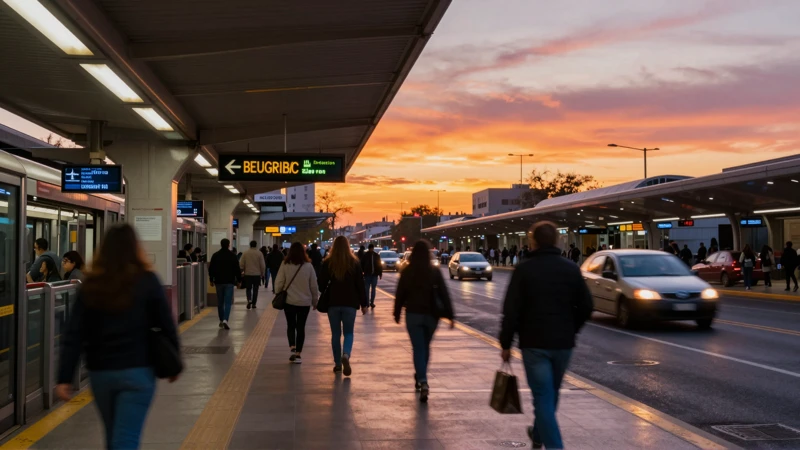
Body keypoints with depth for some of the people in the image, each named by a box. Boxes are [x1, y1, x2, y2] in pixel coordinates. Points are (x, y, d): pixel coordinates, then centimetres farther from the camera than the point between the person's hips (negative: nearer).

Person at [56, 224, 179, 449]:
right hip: (137, 371, -3)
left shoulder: (91, 285, 0)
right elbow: (166, 325, -4)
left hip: (100, 372, 4)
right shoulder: (147, 281, -7)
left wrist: (65, 377, -3)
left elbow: (74, 335, -4)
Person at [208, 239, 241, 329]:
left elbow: (211, 269, 4)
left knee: (220, 302, 14)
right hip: (229, 281, -2)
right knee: (228, 302, -5)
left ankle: (221, 320, 21)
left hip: (219, 281, 2)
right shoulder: (233, 255, -4)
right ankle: (225, 320, -21)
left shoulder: (215, 255, 2)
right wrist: (239, 280, 4)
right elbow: (237, 269, -5)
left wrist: (211, 280, 12)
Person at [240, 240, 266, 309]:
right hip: (257, 274, 0)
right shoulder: (259, 253, -5)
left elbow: (241, 264, -2)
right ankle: (253, 303, 11)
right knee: (255, 289, 10)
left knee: (248, 288, 11)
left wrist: (242, 272, 12)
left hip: (248, 274, 0)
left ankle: (249, 300, -12)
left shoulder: (245, 253, -2)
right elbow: (263, 265, -4)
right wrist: (262, 274, 8)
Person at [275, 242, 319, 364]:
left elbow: (278, 284, -7)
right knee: (301, 327, 9)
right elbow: (314, 286, -1)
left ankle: (292, 348, -3)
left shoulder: (285, 265, -9)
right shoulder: (308, 266, -7)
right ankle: (298, 354, 8)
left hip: (289, 301, 0)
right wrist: (315, 301, 11)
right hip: (305, 302, 0)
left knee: (291, 325, 15)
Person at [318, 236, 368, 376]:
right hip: (350, 303, 0)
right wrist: (363, 304, 6)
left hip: (333, 303, 0)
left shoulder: (327, 263, -3)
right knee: (348, 333, 8)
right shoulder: (355, 263, -2)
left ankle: (337, 364, 12)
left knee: (335, 333, 11)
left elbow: (322, 284, 0)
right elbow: (360, 285, -1)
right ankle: (346, 355, -19)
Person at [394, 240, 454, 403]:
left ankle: (422, 382, -18)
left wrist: (397, 313, 13)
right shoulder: (435, 271, -4)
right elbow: (444, 294, -5)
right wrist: (450, 315, -3)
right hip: (431, 314, 1)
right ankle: (421, 377, 33)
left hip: (413, 314, -1)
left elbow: (400, 294, 1)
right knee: (425, 346, 19)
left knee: (418, 348, -2)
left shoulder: (407, 272, -4)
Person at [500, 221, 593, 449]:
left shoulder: (524, 270, -8)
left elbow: (511, 311, -10)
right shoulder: (571, 269, 2)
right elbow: (586, 307, 4)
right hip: (564, 344, 4)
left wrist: (506, 343, -2)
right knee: (551, 394, 22)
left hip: (534, 343, -4)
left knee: (543, 397, -2)